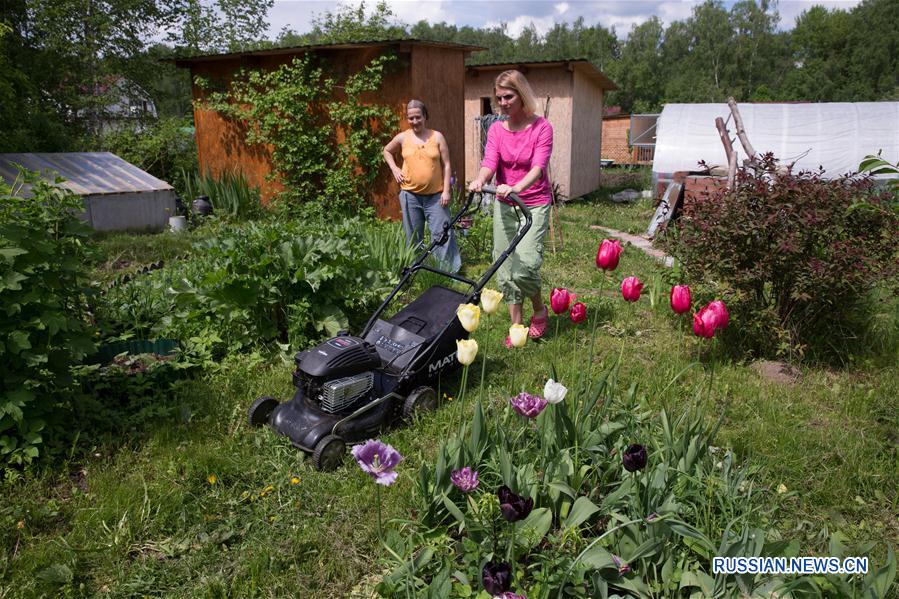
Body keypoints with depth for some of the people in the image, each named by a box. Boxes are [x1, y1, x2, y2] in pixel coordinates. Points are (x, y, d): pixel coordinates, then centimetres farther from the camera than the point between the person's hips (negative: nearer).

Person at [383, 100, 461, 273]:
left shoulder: (437, 136, -1)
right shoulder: (402, 138, 3)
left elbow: (446, 165, -1)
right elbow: (387, 151, 21)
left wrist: (446, 190, -8)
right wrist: (394, 169, 5)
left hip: (435, 195, -2)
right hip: (410, 195, 2)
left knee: (442, 233, -4)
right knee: (413, 237, 11)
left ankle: (451, 270, 2)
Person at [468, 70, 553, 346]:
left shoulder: (541, 127, -7)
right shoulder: (496, 129, 4)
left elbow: (538, 166, -21)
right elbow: (489, 162, -10)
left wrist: (517, 187, -40)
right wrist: (480, 180, -34)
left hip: (535, 204, -4)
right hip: (504, 205, 4)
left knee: (524, 266, -18)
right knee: (505, 269, 5)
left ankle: (540, 309, 12)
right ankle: (516, 326, 18)